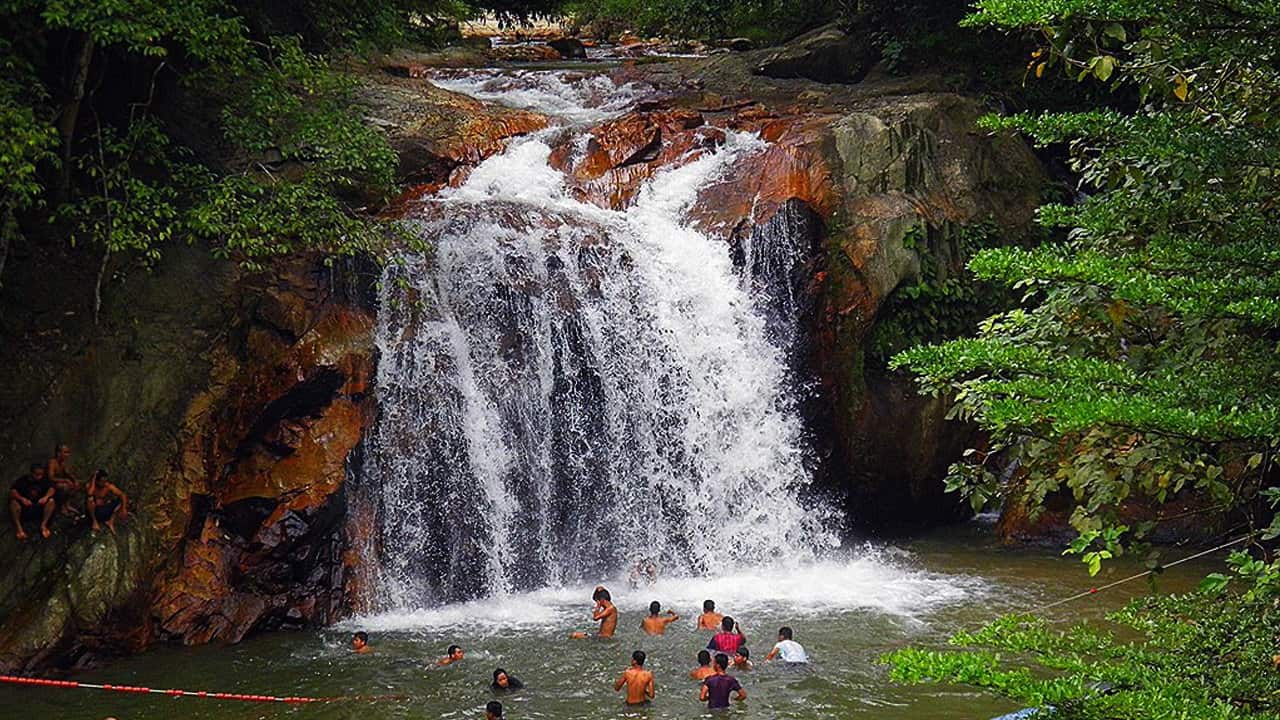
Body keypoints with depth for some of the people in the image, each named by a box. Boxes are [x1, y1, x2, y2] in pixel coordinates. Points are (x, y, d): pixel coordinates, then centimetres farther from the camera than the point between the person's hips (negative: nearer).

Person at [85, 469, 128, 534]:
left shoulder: (108, 486, -9)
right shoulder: (89, 486, -17)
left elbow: (122, 495, -11)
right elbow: (89, 494, -41)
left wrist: (124, 509, -24)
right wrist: (93, 479, -33)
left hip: (105, 508, 3)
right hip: (94, 510, -3)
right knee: (90, 499, -33)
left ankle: (111, 521, -13)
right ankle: (95, 521, -17)